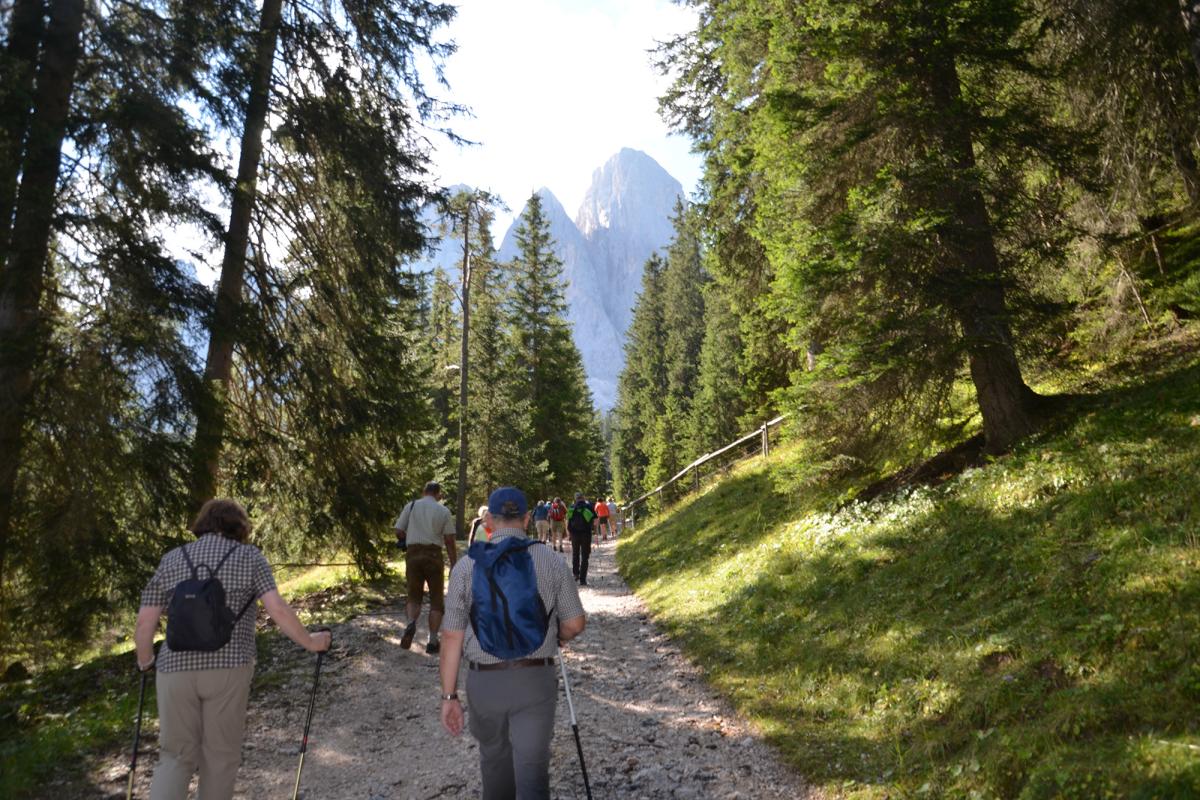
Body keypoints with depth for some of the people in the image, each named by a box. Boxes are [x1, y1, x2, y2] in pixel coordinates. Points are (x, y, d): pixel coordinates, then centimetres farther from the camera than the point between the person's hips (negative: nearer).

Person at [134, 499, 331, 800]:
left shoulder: (171, 560, 9)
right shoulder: (249, 556, 2)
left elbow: (145, 622, 7)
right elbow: (278, 609, -8)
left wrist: (145, 660, 24)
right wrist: (310, 642, 4)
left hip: (176, 669, 2)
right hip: (228, 668, -2)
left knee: (177, 756, 14)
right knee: (221, 755, 14)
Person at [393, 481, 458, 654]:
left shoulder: (411, 506, 5)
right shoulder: (444, 511, 1)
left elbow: (399, 532, 2)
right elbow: (449, 541, -2)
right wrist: (454, 565, 3)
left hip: (413, 554, 1)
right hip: (434, 554, -1)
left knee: (414, 596, 16)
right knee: (436, 600, 11)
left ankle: (411, 623, -12)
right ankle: (433, 641, 10)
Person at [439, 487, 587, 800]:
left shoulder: (466, 565, -6)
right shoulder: (550, 561, -5)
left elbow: (452, 637, -5)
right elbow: (575, 624, 1)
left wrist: (449, 696, 1)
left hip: (484, 682, 1)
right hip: (534, 680, -1)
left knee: (494, 759, 25)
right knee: (532, 771, 3)